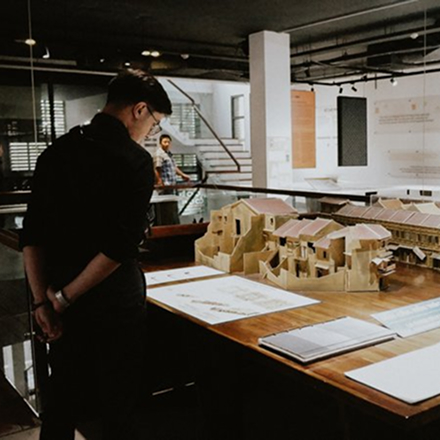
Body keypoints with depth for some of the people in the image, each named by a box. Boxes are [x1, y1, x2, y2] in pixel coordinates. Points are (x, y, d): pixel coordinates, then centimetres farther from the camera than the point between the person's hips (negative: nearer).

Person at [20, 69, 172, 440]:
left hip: (63, 304, 6)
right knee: (119, 406, 11)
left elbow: (32, 236, 1)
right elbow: (121, 245, -20)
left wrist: (42, 300, 0)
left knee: (62, 400, 20)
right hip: (113, 302, -6)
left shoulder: (56, 152, 4)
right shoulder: (135, 161, -14)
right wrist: (65, 297, -11)